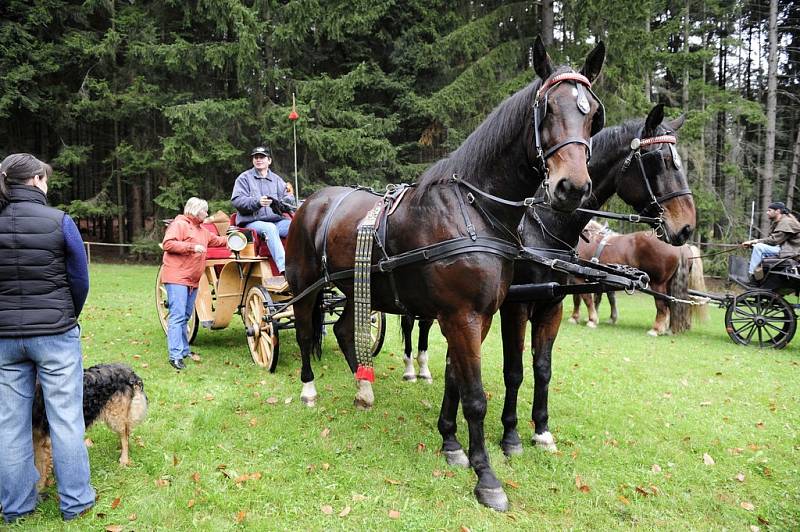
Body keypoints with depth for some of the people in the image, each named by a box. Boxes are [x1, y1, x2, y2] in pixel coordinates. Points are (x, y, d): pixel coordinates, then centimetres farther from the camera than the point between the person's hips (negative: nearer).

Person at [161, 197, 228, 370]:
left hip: (193, 280, 10)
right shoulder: (179, 224, -7)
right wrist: (192, 247, -20)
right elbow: (167, 244, -18)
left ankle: (184, 350, 25)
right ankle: (175, 356, -14)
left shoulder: (203, 230, 22)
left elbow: (216, 240, 38)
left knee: (185, 317, 16)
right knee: (177, 316, -13)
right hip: (177, 278, -10)